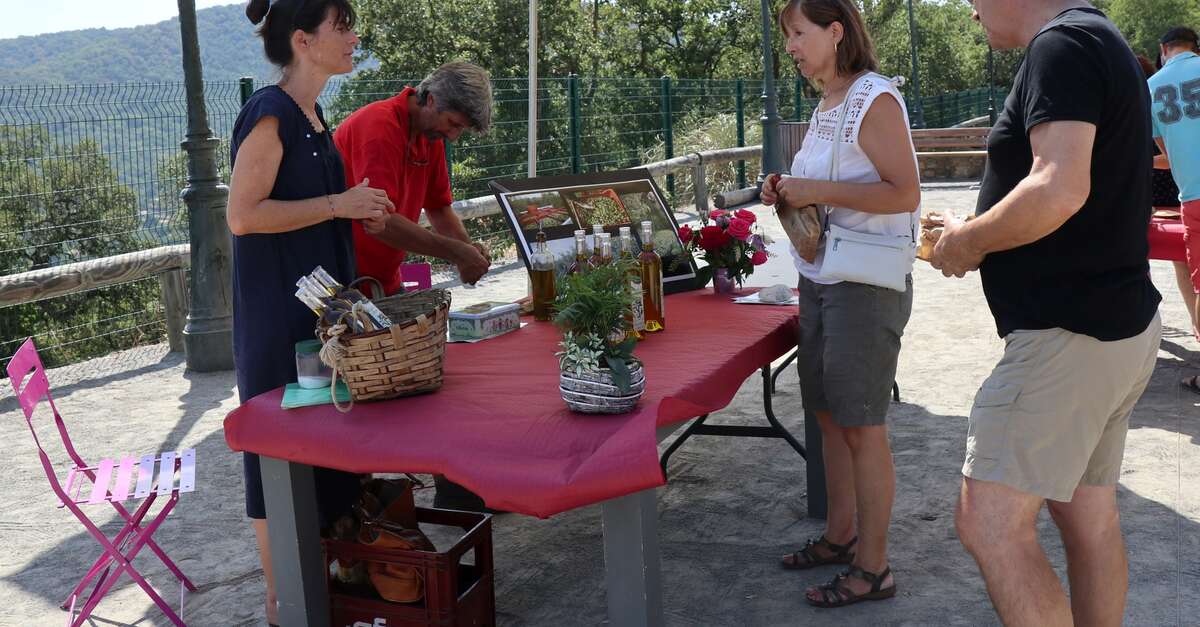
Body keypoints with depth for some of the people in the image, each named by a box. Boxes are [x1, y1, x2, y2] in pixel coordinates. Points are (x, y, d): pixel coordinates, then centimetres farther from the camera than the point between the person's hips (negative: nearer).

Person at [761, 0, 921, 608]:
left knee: (861, 426, -2)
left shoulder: (876, 99, -12)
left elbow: (905, 194, -19)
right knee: (829, 415, 15)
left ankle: (872, 567, 10)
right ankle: (840, 534, 30)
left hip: (866, 284, -9)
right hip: (819, 279, 9)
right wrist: (789, 192, 5)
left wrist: (818, 190, -22)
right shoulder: (826, 106, 15)